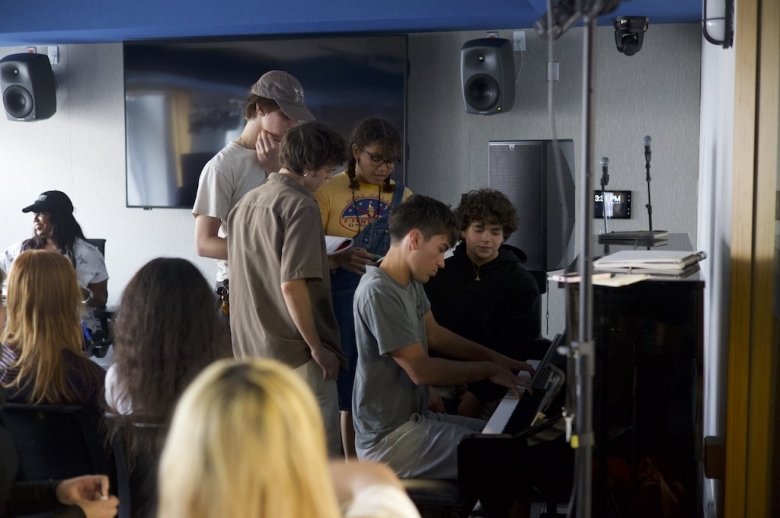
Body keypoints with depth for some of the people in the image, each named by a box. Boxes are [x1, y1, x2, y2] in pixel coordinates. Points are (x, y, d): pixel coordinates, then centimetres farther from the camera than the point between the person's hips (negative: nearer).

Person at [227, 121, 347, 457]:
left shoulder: (246, 203, 13)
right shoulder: (300, 206, -14)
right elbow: (292, 285, -21)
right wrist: (318, 348, -15)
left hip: (252, 353, 9)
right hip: (297, 354, -9)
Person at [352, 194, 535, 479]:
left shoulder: (410, 282, 6)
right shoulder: (378, 292, -23)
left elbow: (434, 334, 20)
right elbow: (421, 370, -22)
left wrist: (497, 359, 15)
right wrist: (488, 370, -11)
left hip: (414, 417, 10)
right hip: (389, 438, -10)